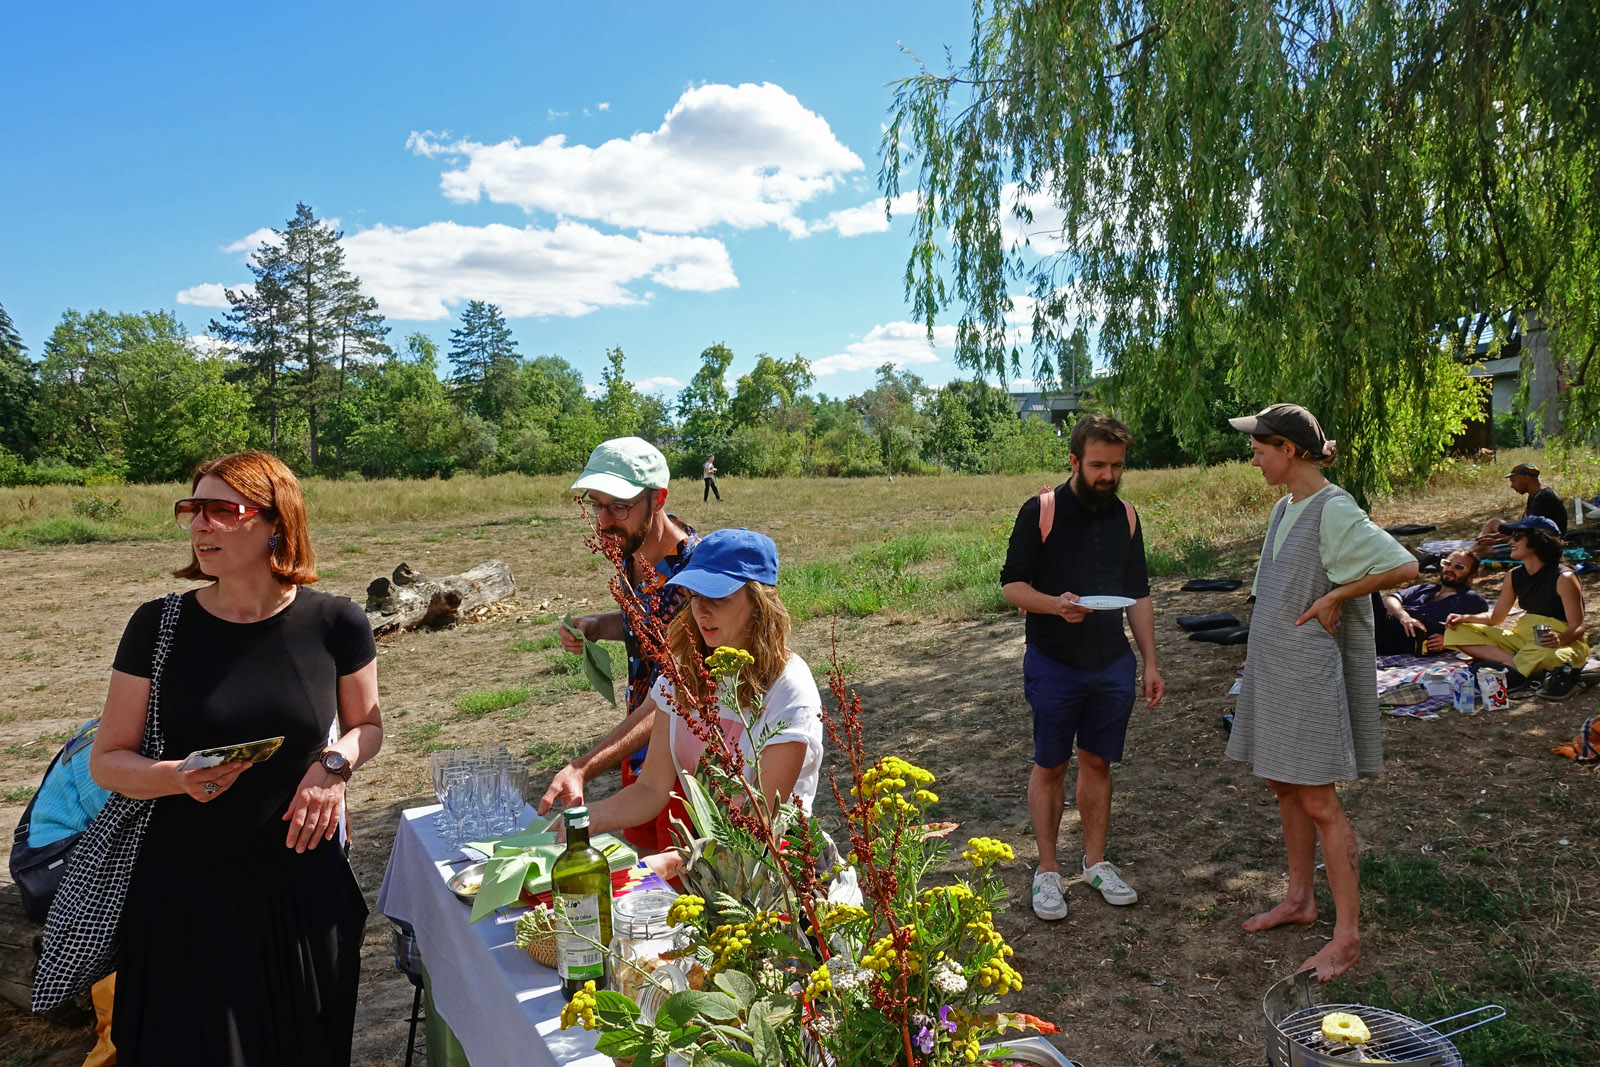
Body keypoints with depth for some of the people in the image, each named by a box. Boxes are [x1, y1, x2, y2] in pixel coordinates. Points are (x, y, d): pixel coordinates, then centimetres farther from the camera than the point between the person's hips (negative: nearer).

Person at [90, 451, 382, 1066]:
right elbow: (107, 761, 2)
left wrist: (336, 763, -11)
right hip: (185, 894, 0)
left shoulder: (334, 624, -6)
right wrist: (175, 777, -19)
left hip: (302, 891, 0)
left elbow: (366, 724, 10)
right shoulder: (159, 625, -5)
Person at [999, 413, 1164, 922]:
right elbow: (1011, 584, -8)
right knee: (1050, 766, 6)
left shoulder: (1125, 517, 6)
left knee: (1098, 762, 13)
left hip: (1113, 663, 4)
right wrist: (1054, 605, -28)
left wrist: (1150, 662, 8)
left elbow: (1138, 594, 12)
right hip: (1054, 664, -4)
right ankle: (1047, 871, 20)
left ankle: (1096, 862, 28)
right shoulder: (1040, 511, -9)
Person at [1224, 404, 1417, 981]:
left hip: (1309, 673, -9)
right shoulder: (1285, 507, 9)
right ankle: (1299, 899, 33)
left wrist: (1335, 597, -18)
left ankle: (1347, 935, 10)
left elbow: (1404, 566, -21)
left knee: (1318, 802, -2)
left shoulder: (1334, 511, -17)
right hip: (1271, 668, 9)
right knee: (1284, 788, 17)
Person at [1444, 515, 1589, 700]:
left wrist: (1560, 639, -37)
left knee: (1547, 656, -46)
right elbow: (1496, 617, 11)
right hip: (1523, 638, 8)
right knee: (1457, 632, -10)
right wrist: (1465, 618, -7)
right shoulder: (1515, 576, 6)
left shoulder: (1564, 578, -13)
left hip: (1565, 642, -8)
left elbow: (1578, 627, -14)